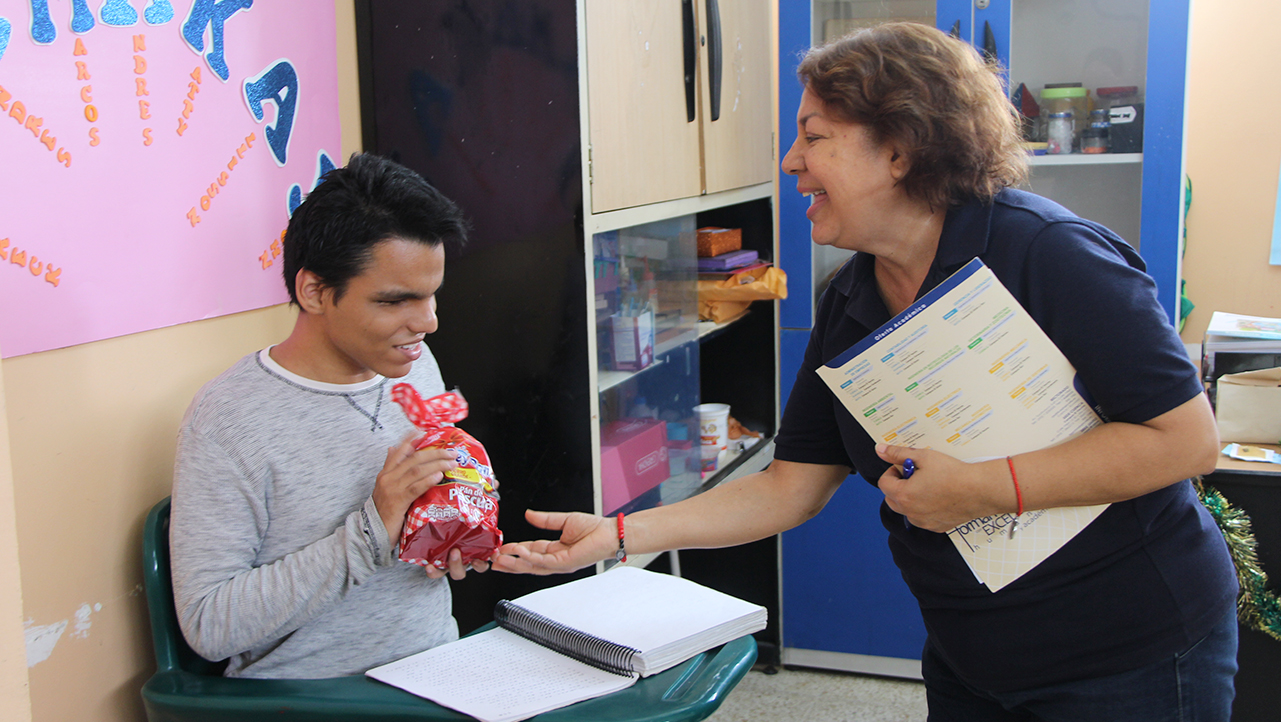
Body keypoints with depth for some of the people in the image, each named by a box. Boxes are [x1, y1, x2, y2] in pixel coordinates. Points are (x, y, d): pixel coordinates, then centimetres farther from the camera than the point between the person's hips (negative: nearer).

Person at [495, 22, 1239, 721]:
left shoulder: (1047, 252, -21)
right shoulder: (848, 305, -1)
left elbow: (1186, 437, -23)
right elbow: (790, 489, 1)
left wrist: (980, 488, -26)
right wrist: (618, 534, -6)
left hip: (1134, 658, -6)